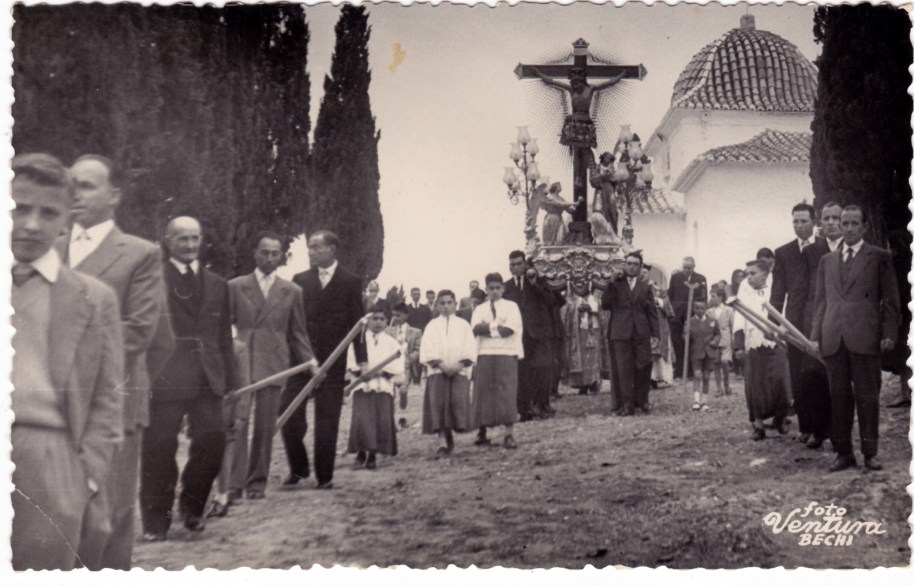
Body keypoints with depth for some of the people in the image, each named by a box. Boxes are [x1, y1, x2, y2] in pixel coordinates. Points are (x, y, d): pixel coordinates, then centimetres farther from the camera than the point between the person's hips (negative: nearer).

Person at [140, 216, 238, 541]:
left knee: (212, 440, -3)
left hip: (207, 378, 4)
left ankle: (192, 505, 21)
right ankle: (156, 522, 14)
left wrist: (230, 380, 12)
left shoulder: (217, 284, 17)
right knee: (159, 448, 0)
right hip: (165, 376, -4)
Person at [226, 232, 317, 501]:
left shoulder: (292, 292, 12)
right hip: (239, 363, -1)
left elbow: (297, 332, 14)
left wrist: (309, 359, 3)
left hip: (273, 365, 1)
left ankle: (257, 482, 15)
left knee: (265, 426, 4)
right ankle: (234, 483, -7)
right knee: (236, 422, -11)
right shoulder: (235, 286, 9)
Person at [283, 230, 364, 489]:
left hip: (332, 360, -2)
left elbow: (356, 322, 3)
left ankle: (324, 476, 12)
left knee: (327, 419, 2)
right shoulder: (300, 280, 10)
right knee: (288, 412, -3)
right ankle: (298, 468, 16)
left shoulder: (350, 282, 4)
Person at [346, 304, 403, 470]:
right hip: (362, 386, -1)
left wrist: (380, 371, -14)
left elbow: (398, 367, -1)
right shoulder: (358, 341, 8)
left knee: (382, 421, -4)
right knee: (361, 419, -14)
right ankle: (361, 452, 2)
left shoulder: (392, 343, 9)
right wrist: (360, 371, -18)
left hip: (383, 387, 1)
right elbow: (350, 364, 1)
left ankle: (373, 455, 11)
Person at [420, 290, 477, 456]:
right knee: (438, 401, -15)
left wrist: (458, 366, -11)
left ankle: (448, 438, 0)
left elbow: (469, 350, 4)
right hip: (437, 370, 0)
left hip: (459, 371, 0)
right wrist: (442, 365, -13)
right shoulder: (432, 326, 12)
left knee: (458, 399, -16)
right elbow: (428, 350, 1)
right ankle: (443, 441, -16)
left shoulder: (463, 325, 13)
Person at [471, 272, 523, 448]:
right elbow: (476, 329, -3)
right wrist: (498, 327, -10)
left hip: (507, 354, -2)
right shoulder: (480, 309, 14)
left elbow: (510, 329, -7)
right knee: (483, 392, 1)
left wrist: (488, 327, -3)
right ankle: (482, 432, 10)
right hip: (485, 354, 2)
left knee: (507, 393, -8)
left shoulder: (511, 306, 8)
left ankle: (509, 434, -8)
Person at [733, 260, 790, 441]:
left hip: (775, 344, -1)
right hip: (753, 345, 2)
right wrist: (738, 345, -3)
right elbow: (738, 321, 4)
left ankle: (780, 418, 13)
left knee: (778, 382, -7)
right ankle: (758, 424, 9)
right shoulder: (744, 292, 8)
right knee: (755, 385, 1)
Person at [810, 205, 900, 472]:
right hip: (833, 339, 3)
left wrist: (889, 334, -6)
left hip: (865, 337, -3)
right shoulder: (827, 261, 18)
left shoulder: (879, 257, 7)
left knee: (867, 396, 0)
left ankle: (870, 452, 9)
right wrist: (816, 335, 8)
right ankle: (843, 452, 11)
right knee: (839, 397, 5)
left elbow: (890, 300, 4)